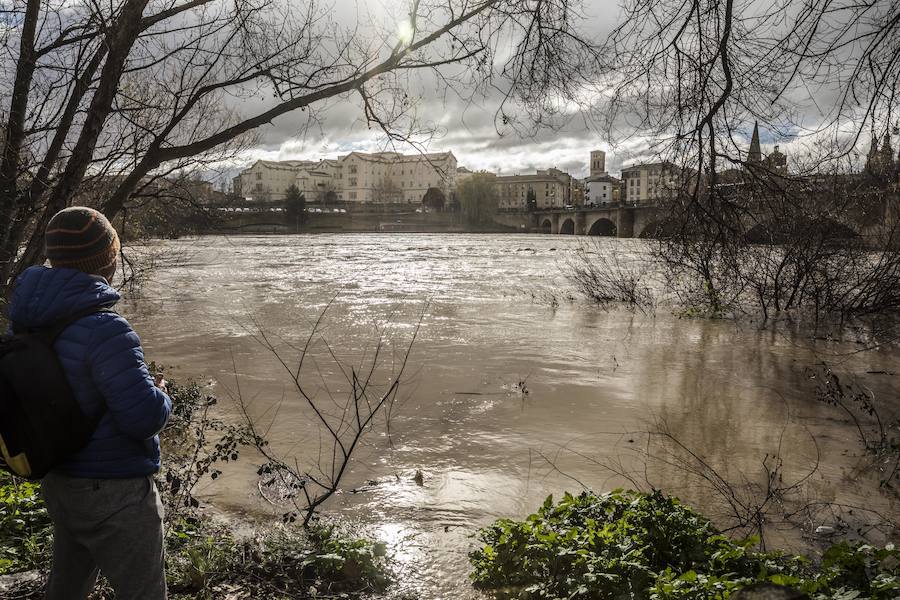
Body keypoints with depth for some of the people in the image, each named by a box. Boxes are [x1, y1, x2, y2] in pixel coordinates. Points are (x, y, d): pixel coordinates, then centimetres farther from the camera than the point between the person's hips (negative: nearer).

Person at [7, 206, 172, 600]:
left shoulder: (27, 323, -1)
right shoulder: (103, 329, -28)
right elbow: (145, 416, -29)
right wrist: (160, 395, -8)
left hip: (59, 482, 8)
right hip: (113, 493, -8)